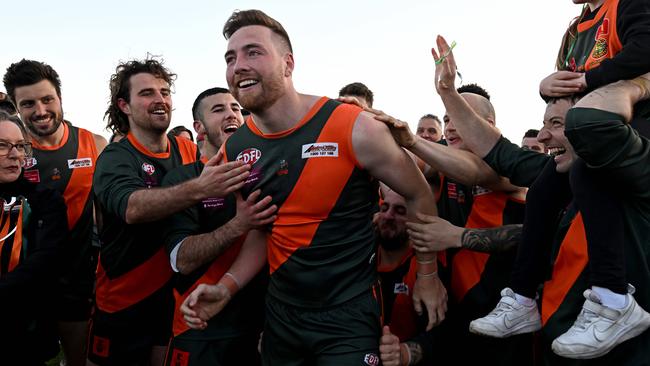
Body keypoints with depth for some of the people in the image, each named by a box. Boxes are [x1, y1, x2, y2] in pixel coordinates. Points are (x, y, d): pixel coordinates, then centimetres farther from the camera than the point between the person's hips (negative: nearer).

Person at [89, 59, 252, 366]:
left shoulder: (190, 151, 1)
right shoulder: (115, 159, -14)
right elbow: (133, 208, -34)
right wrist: (198, 189, -50)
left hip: (178, 294, 4)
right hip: (125, 302, -4)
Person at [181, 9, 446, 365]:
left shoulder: (354, 130, -18)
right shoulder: (234, 151, -3)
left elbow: (419, 194, -4)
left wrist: (428, 274, 4)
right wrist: (226, 287, -6)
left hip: (350, 312, -5)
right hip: (280, 311, 5)